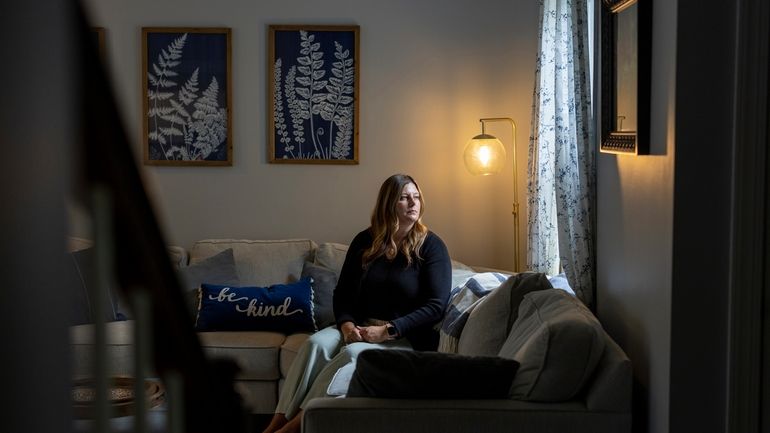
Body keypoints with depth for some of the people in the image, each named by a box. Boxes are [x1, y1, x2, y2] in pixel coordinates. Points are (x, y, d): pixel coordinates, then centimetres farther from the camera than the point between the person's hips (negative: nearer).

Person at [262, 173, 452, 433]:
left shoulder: (431, 246, -5)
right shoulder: (365, 241, 8)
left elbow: (436, 305, -13)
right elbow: (342, 292, 10)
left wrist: (388, 331, -20)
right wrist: (347, 323, -11)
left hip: (406, 336, -4)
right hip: (360, 327, 4)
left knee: (353, 352, -33)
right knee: (317, 343, -25)